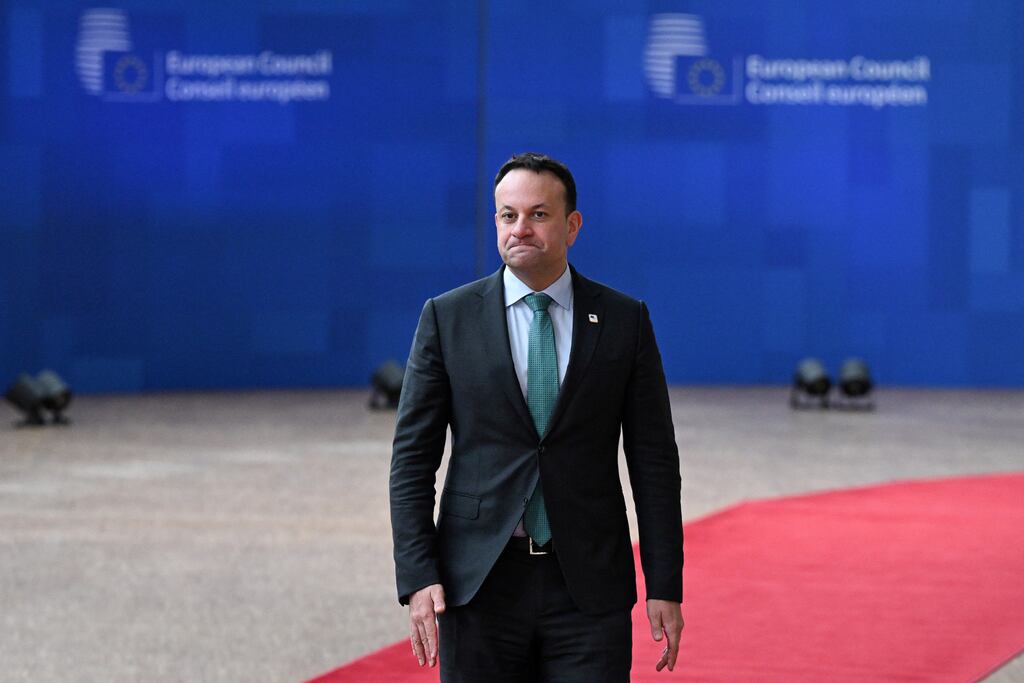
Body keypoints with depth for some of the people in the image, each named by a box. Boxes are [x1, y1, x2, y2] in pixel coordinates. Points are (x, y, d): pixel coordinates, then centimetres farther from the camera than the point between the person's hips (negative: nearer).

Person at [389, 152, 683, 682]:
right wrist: (417, 577, -8)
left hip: (589, 588, 0)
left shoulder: (625, 321, 4)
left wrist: (664, 586, 0)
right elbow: (412, 458, 2)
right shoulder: (447, 318, 3)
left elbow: (654, 460, 5)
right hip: (479, 584, 0)